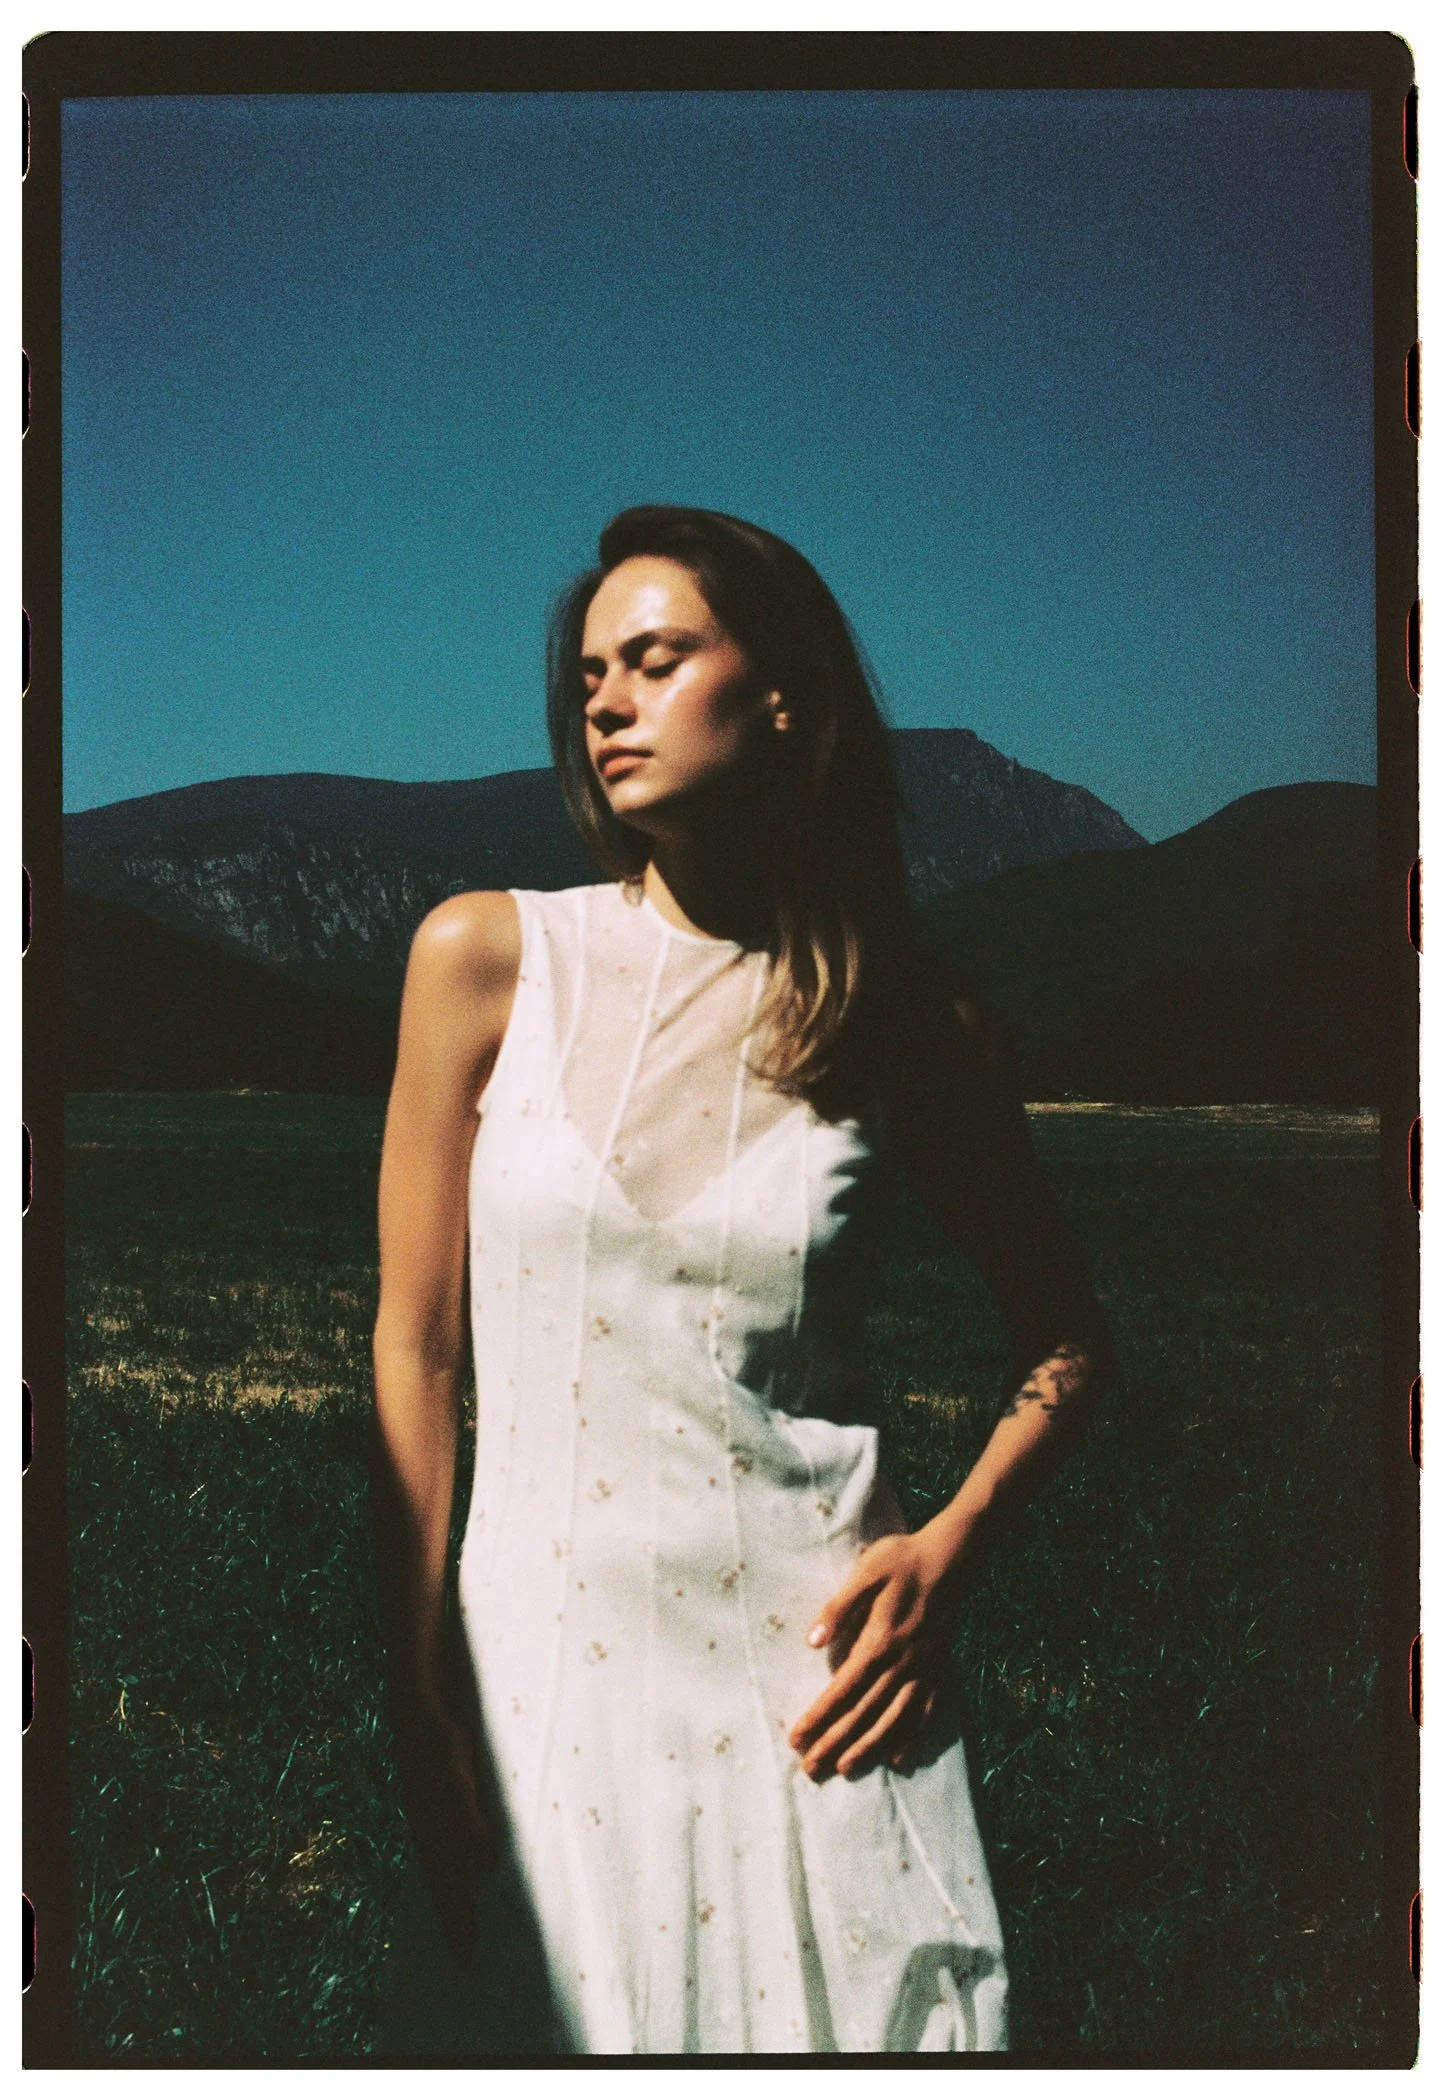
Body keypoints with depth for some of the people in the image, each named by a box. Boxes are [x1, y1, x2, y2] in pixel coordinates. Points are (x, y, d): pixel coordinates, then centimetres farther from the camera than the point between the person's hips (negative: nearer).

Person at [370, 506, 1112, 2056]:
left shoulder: (915, 1029, -3)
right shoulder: (487, 958, -3)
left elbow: (1064, 1343, 11)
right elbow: (414, 1351, 0)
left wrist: (946, 1553, -6)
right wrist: (420, 1710, -3)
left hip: (816, 1673, 0)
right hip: (549, 1667, 1)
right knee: (585, 2017, 13)